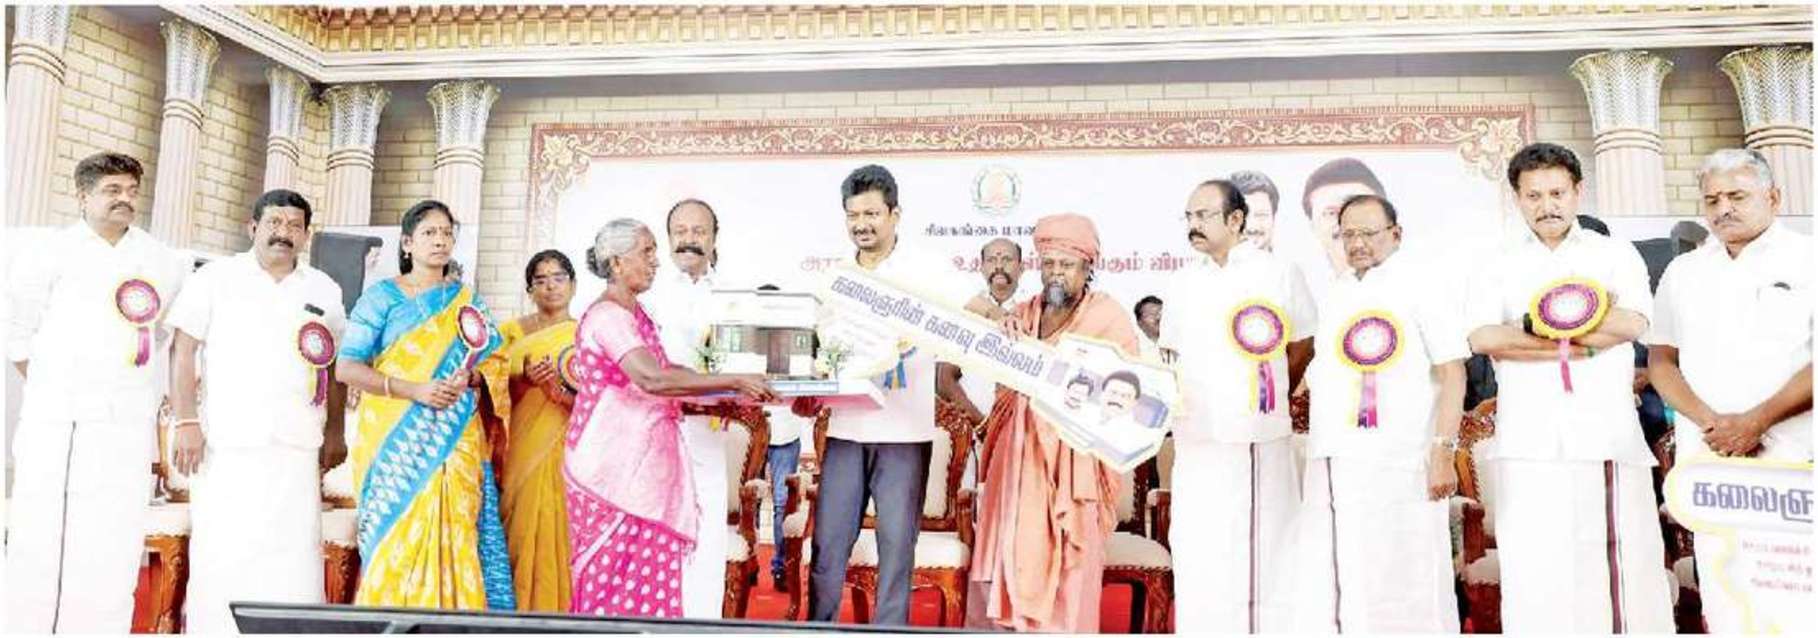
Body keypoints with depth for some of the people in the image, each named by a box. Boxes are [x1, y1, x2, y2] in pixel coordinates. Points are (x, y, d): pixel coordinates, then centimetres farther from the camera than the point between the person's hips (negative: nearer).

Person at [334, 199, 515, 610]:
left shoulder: (467, 301, 16)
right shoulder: (381, 296, 5)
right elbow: (346, 368, -3)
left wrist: (470, 377, -5)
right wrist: (414, 389, -15)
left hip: (455, 443, 3)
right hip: (396, 441, -2)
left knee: (451, 540, -5)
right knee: (396, 541, -6)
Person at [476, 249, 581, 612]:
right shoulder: (512, 332, 11)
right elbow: (498, 395, 6)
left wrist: (566, 393, -16)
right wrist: (525, 379, -13)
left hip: (571, 455, -1)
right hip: (526, 450, 1)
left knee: (565, 532, -6)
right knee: (526, 529, -3)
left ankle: (564, 607, 4)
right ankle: (524, 606, 7)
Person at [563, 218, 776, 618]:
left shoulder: (636, 314, 17)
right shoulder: (607, 315, -14)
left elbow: (665, 374, 17)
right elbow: (652, 379, -28)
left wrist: (733, 392, 3)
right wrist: (735, 382, -24)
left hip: (642, 462, 9)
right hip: (614, 463, -9)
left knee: (651, 576, 7)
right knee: (614, 574, -2)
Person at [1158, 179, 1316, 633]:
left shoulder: (1278, 274, 3)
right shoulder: (1180, 284, 12)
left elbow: (1303, 346, 9)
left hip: (1262, 439, -2)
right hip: (1198, 439, 2)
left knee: (1266, 551, 2)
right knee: (1200, 555, 1)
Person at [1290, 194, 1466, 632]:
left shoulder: (1420, 286, 0)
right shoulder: (1336, 295, 18)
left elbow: (1453, 374, -6)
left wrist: (1442, 453, -14)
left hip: (1397, 465, -6)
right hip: (1332, 465, 6)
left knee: (1402, 597, -2)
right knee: (1324, 592, 6)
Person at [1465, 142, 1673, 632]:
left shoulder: (1615, 254, 13)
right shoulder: (1500, 267, 13)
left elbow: (1633, 322, -5)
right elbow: (1482, 338, -4)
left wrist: (1534, 324, -6)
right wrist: (1579, 344, -8)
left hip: (1607, 436, 0)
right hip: (1530, 442, 0)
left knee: (1622, 561, -1)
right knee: (1535, 570, -2)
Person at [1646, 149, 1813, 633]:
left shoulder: (1806, 260, 2)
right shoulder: (1682, 272, 13)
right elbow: (1660, 360, 9)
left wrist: (1755, 421, -15)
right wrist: (1709, 422, -7)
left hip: (1794, 457, -3)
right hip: (1706, 457, 3)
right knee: (1722, 593, 3)